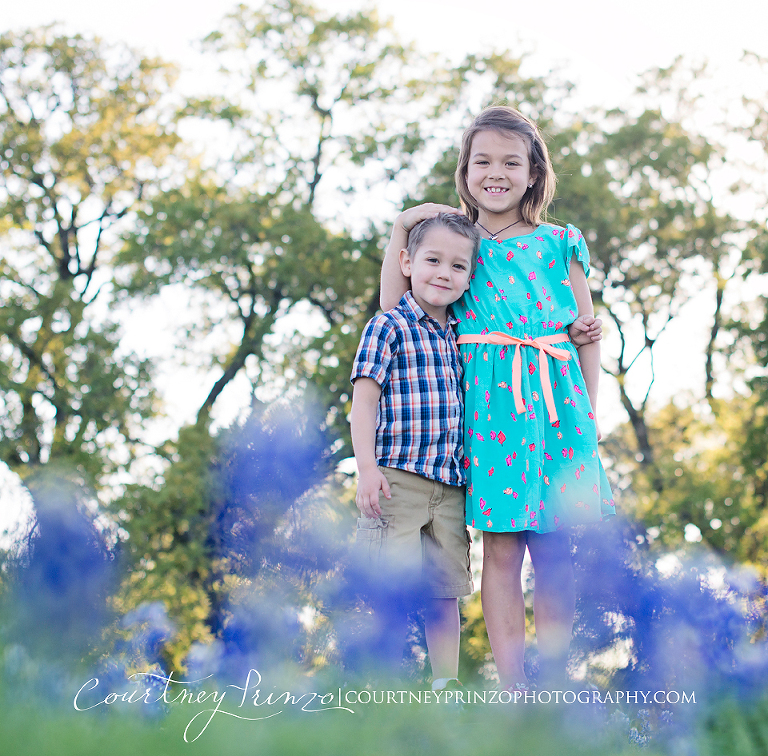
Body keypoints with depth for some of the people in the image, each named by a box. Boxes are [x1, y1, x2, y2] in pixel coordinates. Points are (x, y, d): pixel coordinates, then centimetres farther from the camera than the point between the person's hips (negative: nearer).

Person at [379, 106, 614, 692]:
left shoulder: (558, 245, 10)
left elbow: (588, 332, 12)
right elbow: (396, 306, 5)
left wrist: (590, 410, 6)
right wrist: (401, 228, 3)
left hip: (555, 402, 1)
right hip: (488, 402, -1)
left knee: (555, 553, 0)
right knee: (501, 550, -4)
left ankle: (554, 690, 7)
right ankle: (513, 693, -2)